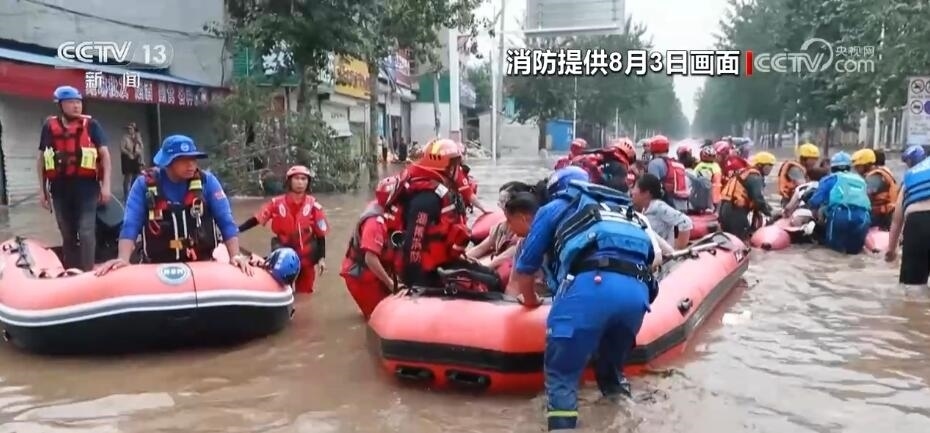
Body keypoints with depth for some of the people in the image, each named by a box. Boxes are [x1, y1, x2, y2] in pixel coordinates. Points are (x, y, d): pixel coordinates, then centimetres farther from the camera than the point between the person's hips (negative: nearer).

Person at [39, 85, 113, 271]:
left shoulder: (91, 125, 3)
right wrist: (42, 189, 9)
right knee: (67, 234, 11)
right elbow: (41, 158, 13)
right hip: (60, 188, 3)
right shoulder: (49, 126, 8)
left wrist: (106, 185, -8)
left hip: (86, 186, -3)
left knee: (86, 232, -8)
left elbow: (105, 155, 0)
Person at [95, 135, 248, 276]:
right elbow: (130, 225, -6)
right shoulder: (144, 184, -1)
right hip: (158, 267, 0)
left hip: (202, 265, 1)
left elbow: (226, 221, -3)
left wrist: (235, 255, -16)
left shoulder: (206, 181, -1)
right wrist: (123, 259, -22)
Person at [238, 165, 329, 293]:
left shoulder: (313, 205, -8)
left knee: (304, 293, 11)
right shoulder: (277, 203, -6)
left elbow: (321, 233, -5)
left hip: (306, 258, -1)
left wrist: (322, 258, -8)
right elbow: (256, 219, -6)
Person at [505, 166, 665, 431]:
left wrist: (531, 301, 46)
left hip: (589, 285, -4)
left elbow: (524, 270, 27)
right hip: (637, 291, 5)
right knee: (612, 369, 27)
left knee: (561, 376, 5)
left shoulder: (553, 208, 28)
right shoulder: (624, 210, 40)